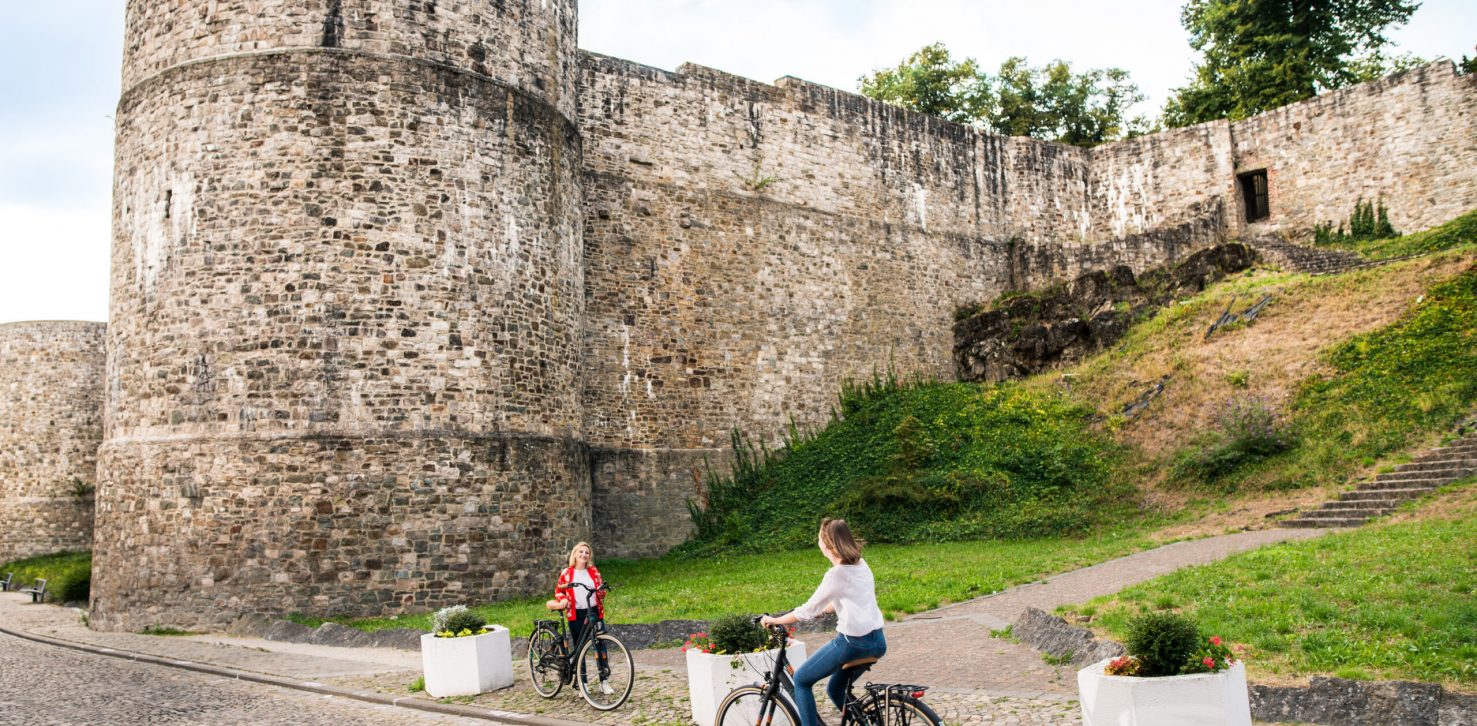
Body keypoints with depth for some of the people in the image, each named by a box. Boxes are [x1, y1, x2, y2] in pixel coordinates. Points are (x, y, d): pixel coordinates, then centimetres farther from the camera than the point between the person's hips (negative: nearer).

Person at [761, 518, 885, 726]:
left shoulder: (837, 574, -16)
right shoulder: (861, 564, 9)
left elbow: (809, 610, -10)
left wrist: (774, 620, 2)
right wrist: (819, 610, 33)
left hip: (853, 642, -8)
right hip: (877, 641, 8)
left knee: (801, 680, 7)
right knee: (835, 690, 26)